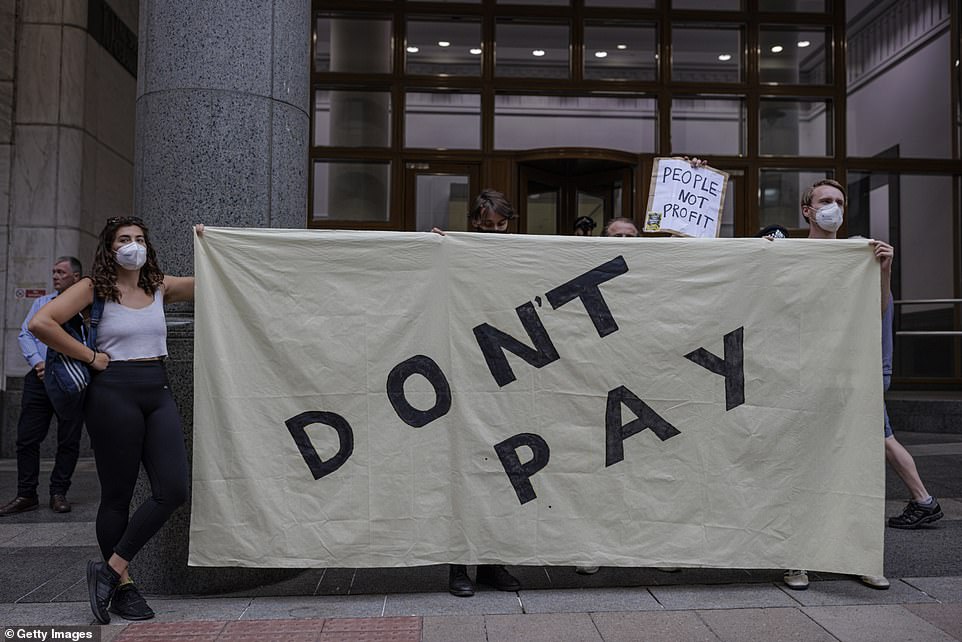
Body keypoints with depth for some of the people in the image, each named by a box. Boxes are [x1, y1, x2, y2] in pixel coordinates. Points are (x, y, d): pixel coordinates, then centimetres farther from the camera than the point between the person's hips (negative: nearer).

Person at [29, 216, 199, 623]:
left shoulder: (160, 287, 12)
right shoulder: (94, 288, -1)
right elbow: (41, 322, -13)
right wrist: (90, 357, -10)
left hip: (157, 392, 5)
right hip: (114, 392, -5)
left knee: (173, 490, -5)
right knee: (117, 495, 4)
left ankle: (111, 568, 8)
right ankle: (122, 585, 18)